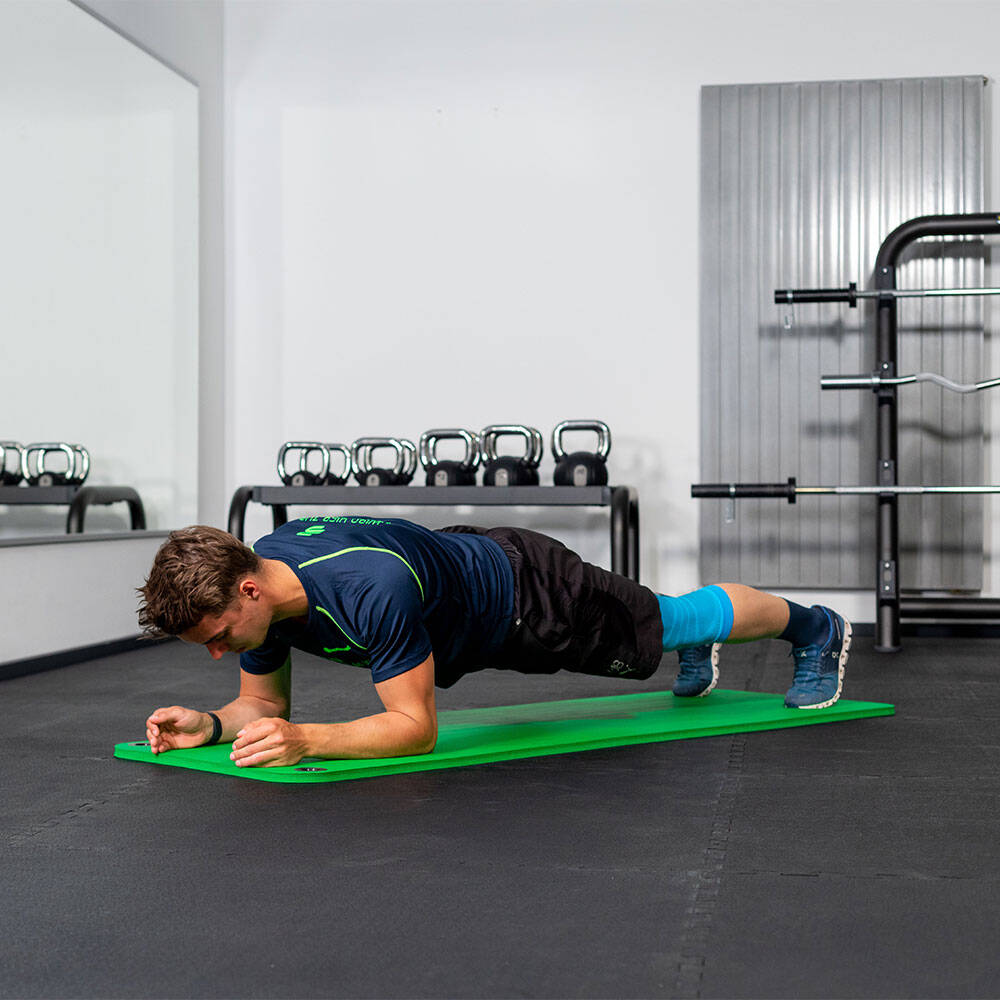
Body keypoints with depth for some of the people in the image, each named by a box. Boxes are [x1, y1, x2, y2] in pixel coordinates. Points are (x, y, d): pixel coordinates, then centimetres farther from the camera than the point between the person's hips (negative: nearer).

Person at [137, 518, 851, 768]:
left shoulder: (371, 590, -46)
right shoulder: (249, 587, -22)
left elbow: (417, 727, -38)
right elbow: (265, 705, -7)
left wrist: (305, 741, -51)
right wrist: (210, 724, -28)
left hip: (529, 595, -6)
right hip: (465, 555, 6)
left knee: (658, 626, 19)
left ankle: (812, 625, 46)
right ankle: (698, 650, 66)